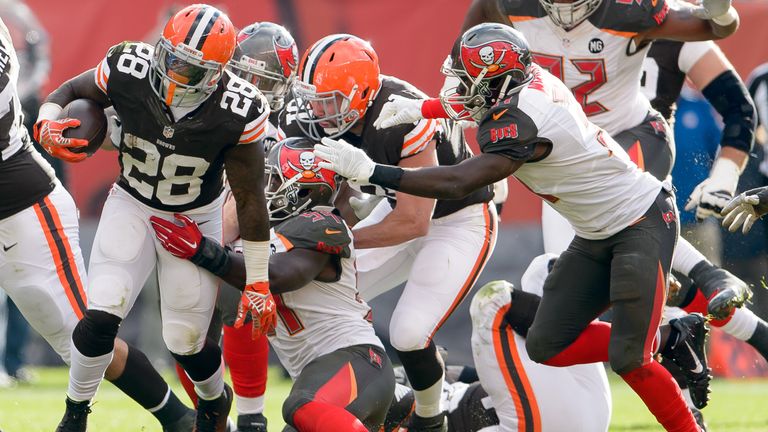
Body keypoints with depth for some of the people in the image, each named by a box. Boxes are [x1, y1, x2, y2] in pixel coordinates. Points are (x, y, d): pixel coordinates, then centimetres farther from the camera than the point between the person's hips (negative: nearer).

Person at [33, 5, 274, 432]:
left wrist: (258, 283, -12)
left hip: (196, 220, -1)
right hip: (132, 206, 1)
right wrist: (47, 125, -29)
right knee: (101, 317, -17)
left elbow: (250, 199, -17)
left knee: (185, 340, 2)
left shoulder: (238, 113, -29)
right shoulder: (127, 71, -26)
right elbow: (69, 91, -5)